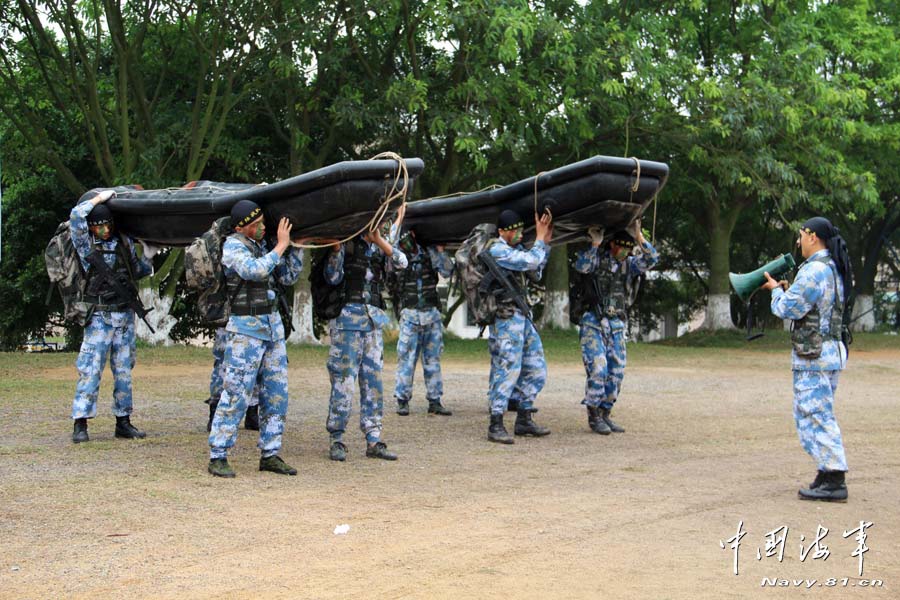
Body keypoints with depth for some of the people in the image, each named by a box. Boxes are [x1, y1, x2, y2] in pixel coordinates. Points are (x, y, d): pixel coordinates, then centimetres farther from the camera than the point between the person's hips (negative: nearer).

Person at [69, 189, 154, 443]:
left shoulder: (125, 242, 10)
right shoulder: (86, 245, 0)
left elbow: (137, 273, 24)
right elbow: (76, 216, -15)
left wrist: (148, 256, 9)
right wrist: (99, 197, -5)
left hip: (126, 316, 4)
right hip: (100, 316, -4)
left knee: (124, 370, 8)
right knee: (90, 369, -8)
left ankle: (123, 422, 15)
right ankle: (80, 424, -6)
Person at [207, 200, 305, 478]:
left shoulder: (264, 245, 13)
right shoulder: (233, 245, -8)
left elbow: (288, 277, 18)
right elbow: (255, 270, -25)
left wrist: (296, 246, 8)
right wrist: (281, 246, -16)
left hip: (273, 325, 8)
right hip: (246, 329, -7)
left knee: (276, 394, 8)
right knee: (236, 394, -8)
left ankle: (269, 454, 16)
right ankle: (217, 457, -2)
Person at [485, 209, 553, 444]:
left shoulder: (517, 248, 16)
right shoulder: (497, 250, -12)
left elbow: (535, 273, 23)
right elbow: (532, 261, -20)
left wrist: (545, 243, 14)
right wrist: (539, 238, -5)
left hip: (522, 316, 10)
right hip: (506, 317, -9)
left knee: (536, 369, 12)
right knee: (507, 369, -10)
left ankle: (524, 420, 20)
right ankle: (496, 426, -5)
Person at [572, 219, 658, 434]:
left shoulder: (629, 264, 9)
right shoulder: (598, 258, -1)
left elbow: (651, 259, -5)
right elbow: (581, 266, -20)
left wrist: (639, 236, -13)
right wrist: (595, 243, -25)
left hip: (617, 325, 5)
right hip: (593, 322, -5)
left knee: (617, 371, 4)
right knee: (597, 368, -12)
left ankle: (605, 414, 15)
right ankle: (594, 416, -2)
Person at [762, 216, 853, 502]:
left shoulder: (814, 271, -17)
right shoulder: (833, 269, 15)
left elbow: (788, 309, -14)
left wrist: (777, 290, 4)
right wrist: (787, 289, 12)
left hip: (814, 355, -10)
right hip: (830, 351, 10)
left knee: (815, 415, -7)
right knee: (819, 416, 16)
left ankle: (834, 481, -7)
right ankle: (828, 473, 18)